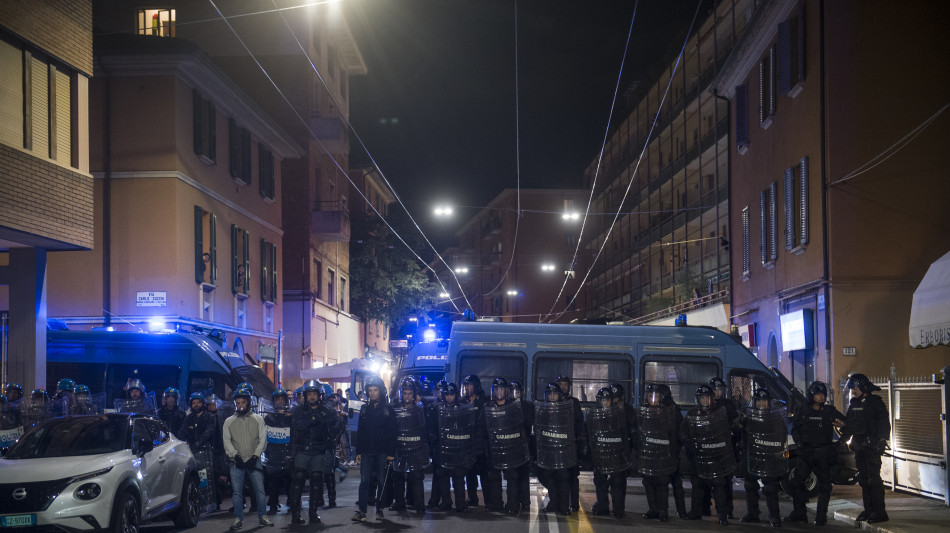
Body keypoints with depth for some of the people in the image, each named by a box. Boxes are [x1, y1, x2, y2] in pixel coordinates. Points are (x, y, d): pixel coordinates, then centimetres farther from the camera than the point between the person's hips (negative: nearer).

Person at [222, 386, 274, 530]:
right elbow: (226, 441, 3)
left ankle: (262, 517, 7)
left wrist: (255, 456, -8)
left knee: (260, 490, -3)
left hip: (254, 461, 0)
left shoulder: (258, 419, 8)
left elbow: (263, 439, 4)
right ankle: (238, 519, 6)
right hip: (237, 463, 1)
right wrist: (235, 455, -11)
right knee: (237, 492, -1)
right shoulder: (229, 421, 10)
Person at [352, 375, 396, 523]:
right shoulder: (365, 409, 11)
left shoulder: (388, 409, 1)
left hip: (382, 452, -2)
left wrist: (391, 453, -8)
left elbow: (392, 432, -1)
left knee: (382, 481, 4)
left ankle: (379, 510, 13)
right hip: (367, 452, 2)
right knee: (364, 481, -6)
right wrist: (358, 451, 6)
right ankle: (362, 511, -8)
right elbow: (360, 432, 13)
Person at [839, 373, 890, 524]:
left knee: (873, 477, -10)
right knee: (863, 479, 9)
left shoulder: (875, 401, -5)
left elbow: (884, 422, -11)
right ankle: (868, 510, 15)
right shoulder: (853, 404, 17)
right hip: (858, 446, 8)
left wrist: (881, 439, -21)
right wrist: (842, 440, 16)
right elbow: (848, 424, 23)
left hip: (872, 445, -8)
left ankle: (879, 512, -7)